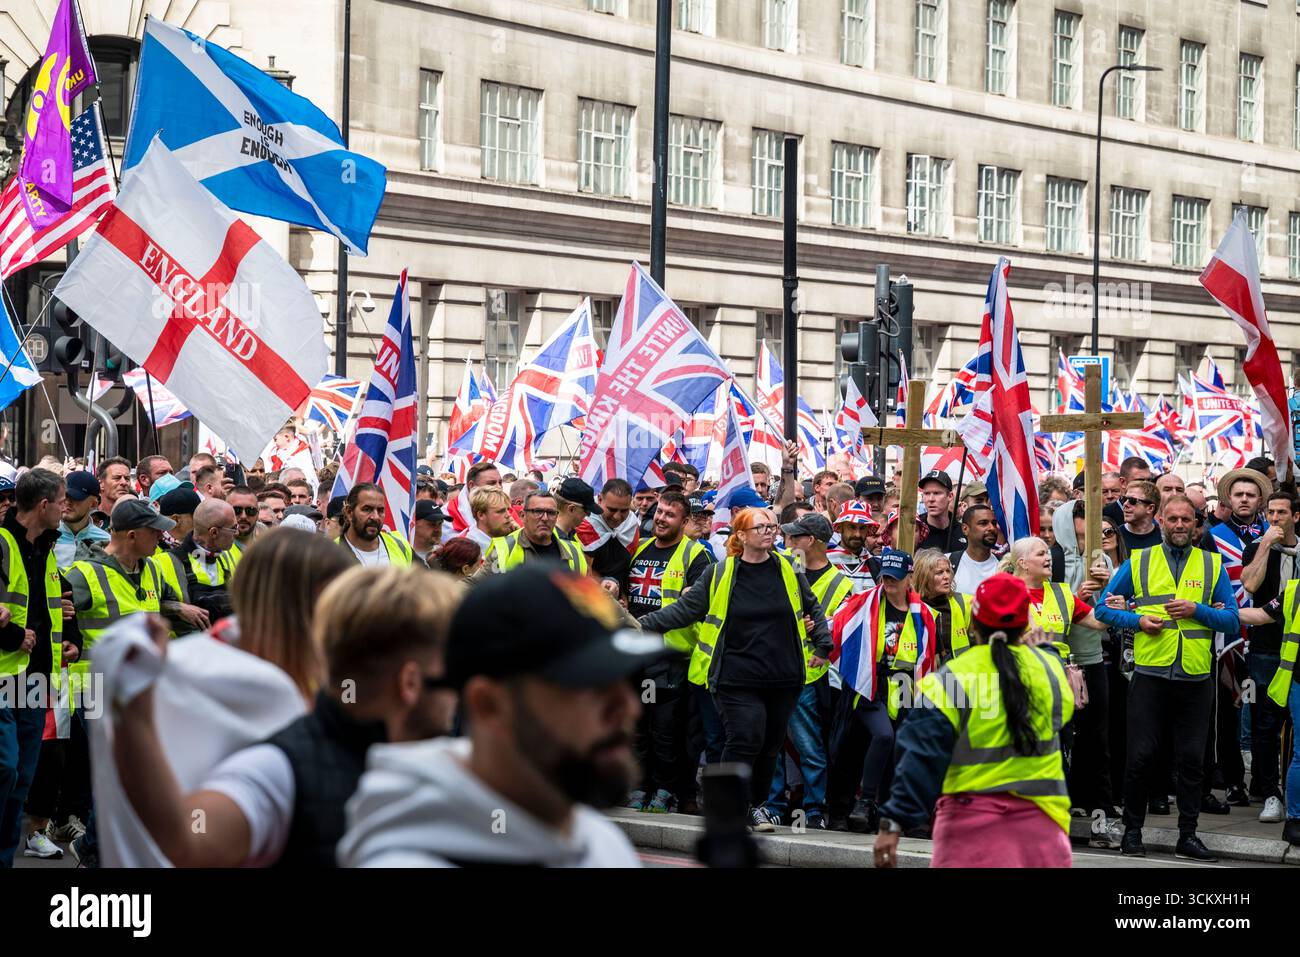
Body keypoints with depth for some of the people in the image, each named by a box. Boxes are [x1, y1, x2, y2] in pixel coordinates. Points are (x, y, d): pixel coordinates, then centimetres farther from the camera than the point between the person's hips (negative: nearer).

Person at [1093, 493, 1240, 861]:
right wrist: (1137, 621, -8)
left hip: (1195, 679, 1)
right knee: (1140, 756, 0)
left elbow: (1232, 621, 5)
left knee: (1191, 759, 4)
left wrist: (1196, 610, -11)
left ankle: (1188, 835, 13)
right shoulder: (1138, 562, 7)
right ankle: (1132, 832, 11)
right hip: (1150, 675, -1)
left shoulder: (1213, 566, 8)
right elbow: (1104, 607, 9)